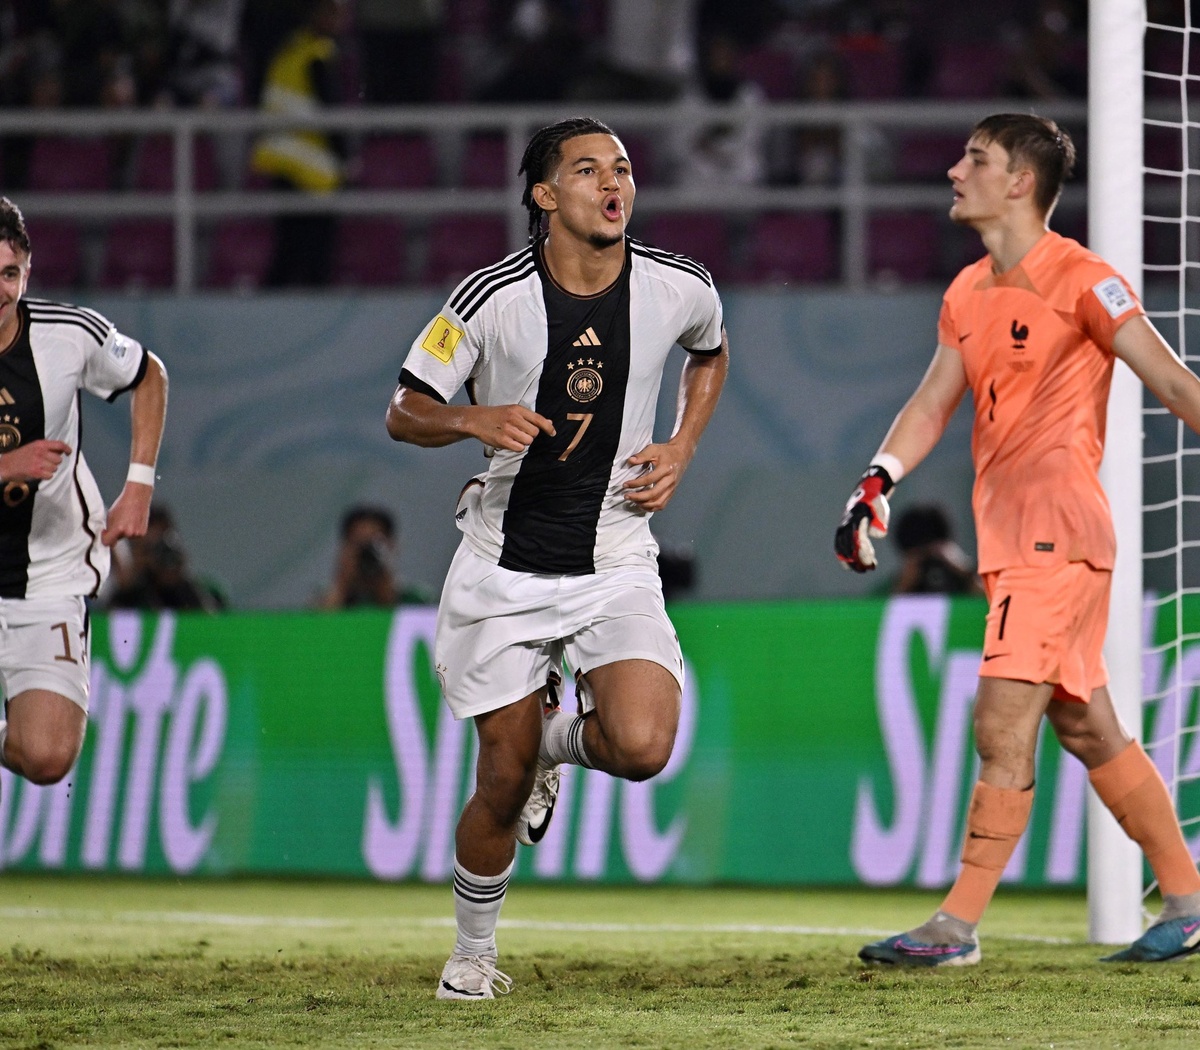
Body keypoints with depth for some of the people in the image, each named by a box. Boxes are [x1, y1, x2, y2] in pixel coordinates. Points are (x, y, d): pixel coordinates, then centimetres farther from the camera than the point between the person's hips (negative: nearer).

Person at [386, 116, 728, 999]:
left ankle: (560, 740, 15)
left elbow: (711, 352, 20)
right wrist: (476, 419, -23)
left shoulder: (678, 287, -5)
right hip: (505, 568, -1)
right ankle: (474, 951, 27)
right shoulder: (490, 299, -11)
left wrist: (683, 447, 5)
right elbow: (404, 413, -2)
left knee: (642, 746, -23)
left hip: (617, 568, 1)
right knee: (503, 783, 0)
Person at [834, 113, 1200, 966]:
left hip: (1057, 530, -8)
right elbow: (933, 402, 14)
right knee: (1087, 729, 11)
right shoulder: (968, 295, 15)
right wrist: (878, 482, -1)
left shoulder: (1080, 280, -9)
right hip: (1008, 535, 8)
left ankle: (958, 926, -11)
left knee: (1003, 724, -11)